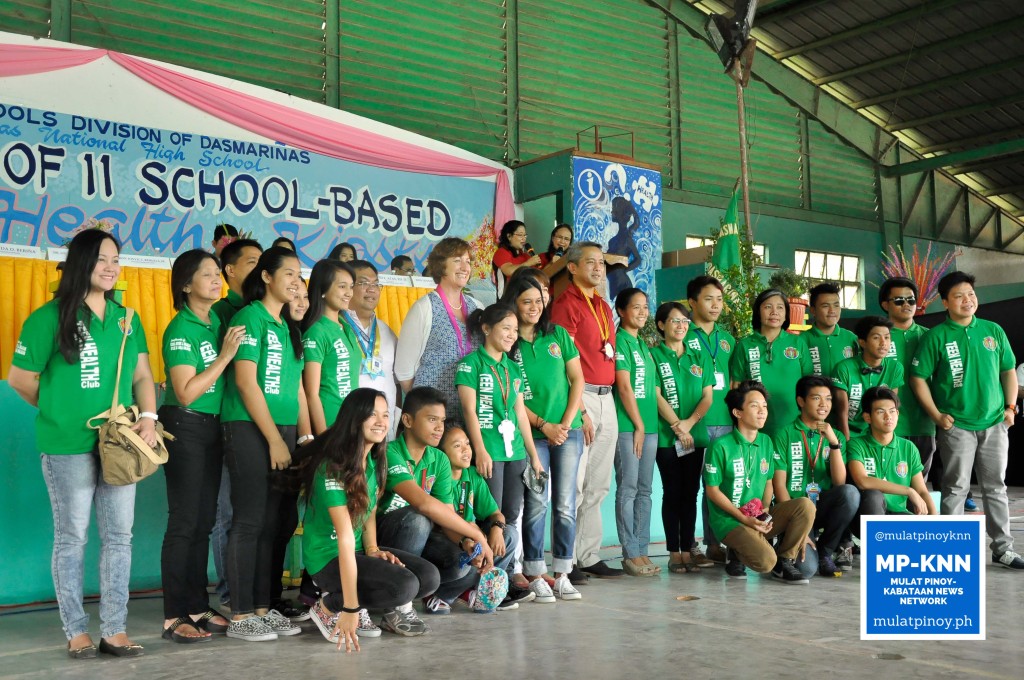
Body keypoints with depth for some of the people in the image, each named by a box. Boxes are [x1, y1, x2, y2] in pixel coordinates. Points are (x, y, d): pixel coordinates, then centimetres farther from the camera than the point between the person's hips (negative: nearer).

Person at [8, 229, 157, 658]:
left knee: (119, 536, 7)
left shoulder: (127, 319, 10)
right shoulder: (49, 317, -5)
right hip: (68, 447, -5)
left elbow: (142, 375, 10)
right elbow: (20, 378, -1)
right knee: (72, 538, 4)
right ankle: (76, 632, 14)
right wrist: (61, 412, 7)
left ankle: (114, 630, 15)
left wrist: (148, 417, -6)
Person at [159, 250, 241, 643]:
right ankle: (174, 615, 1)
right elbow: (186, 392, -20)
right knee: (184, 522, -5)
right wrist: (225, 355, -19)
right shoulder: (180, 329, -14)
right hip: (184, 427, -8)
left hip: (213, 427, 8)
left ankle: (198, 607, 18)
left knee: (204, 521, 10)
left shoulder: (217, 322, 8)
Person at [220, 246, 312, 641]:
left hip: (283, 431, 7)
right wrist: (275, 440, -14)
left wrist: (305, 437, 8)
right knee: (249, 521, -4)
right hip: (249, 430, -7)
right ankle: (240, 616, 2)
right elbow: (246, 382, -13)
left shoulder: (290, 326, 15)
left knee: (271, 523, 9)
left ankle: (262, 608, 16)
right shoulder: (250, 317, -7)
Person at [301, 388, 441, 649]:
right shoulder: (332, 468, -23)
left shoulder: (374, 463, 3)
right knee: (404, 585, -26)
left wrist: (372, 550, -8)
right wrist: (351, 608, -28)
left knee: (429, 576, -7)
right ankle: (327, 608, -5)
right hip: (328, 559, -8)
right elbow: (345, 537, -27)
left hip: (359, 551, 8)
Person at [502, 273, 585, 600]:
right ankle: (535, 575, 4)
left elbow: (577, 380, 8)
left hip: (568, 431, 3)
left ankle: (561, 574, 8)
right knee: (536, 504, -4)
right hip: (532, 434, -2)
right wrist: (543, 425, -10)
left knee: (565, 505, 2)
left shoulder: (557, 334, 9)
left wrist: (566, 423, -3)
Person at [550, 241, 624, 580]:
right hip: (580, 397, -8)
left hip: (607, 399, 8)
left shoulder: (603, 306, 19)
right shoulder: (566, 304, -7)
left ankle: (589, 556, 18)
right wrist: (580, 411, -17)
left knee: (598, 485, 11)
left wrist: (605, 399, 15)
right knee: (574, 483, -6)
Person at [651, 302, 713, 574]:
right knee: (672, 492, -2)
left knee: (691, 492, 4)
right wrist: (677, 426, -12)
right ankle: (674, 553, 3)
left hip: (696, 435, 4)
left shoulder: (699, 357, 13)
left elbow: (708, 396, 7)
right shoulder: (654, 355, 1)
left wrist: (690, 422, -8)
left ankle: (687, 551, 9)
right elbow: (657, 396, -7)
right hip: (666, 436, -4)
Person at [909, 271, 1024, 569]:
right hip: (956, 425, -4)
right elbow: (918, 378, -5)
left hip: (995, 423, 4)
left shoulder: (993, 330, 7)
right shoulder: (936, 336, -5)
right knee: (956, 488, 1)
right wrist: (937, 415, -10)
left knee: (996, 487, 11)